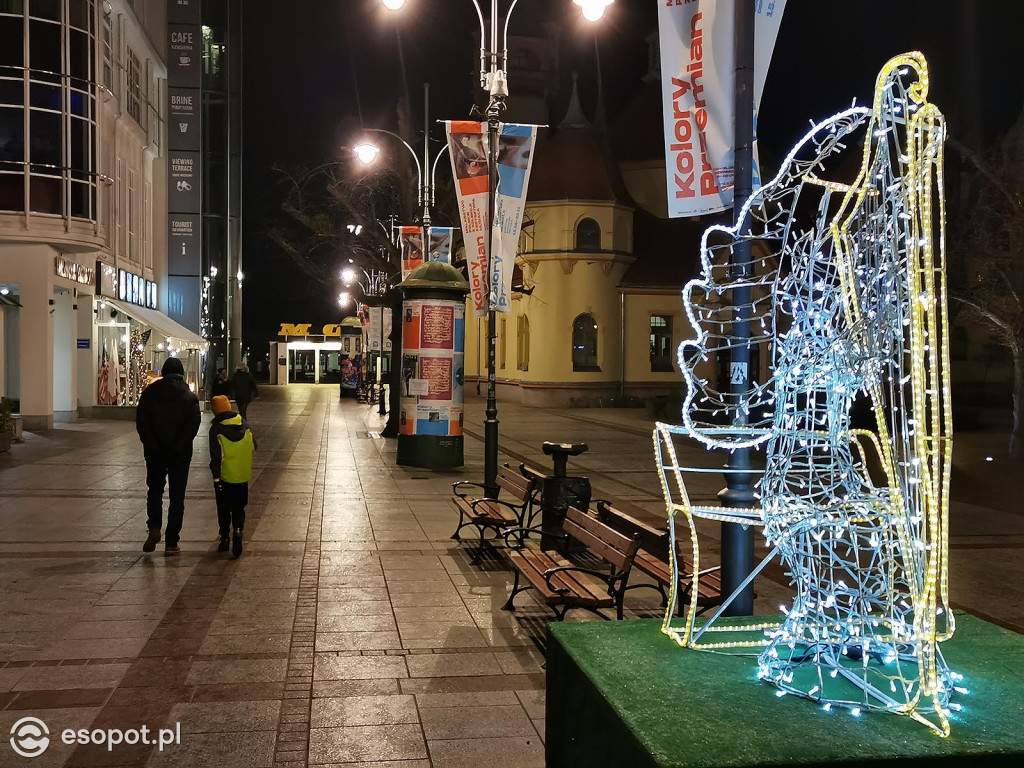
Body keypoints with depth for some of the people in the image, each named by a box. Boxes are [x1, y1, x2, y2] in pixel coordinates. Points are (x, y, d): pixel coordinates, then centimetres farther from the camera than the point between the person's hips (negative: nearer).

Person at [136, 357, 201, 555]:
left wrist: (151, 444, -3)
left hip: (155, 451, 1)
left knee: (155, 489, 18)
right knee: (177, 495, 6)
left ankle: (154, 528, -6)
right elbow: (194, 425, -11)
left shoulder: (150, 392, 0)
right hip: (180, 453, -1)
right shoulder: (189, 396, -2)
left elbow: (141, 421, -6)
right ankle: (171, 542, 6)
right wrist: (179, 446, -6)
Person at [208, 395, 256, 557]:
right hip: (242, 476, 3)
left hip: (225, 477, -3)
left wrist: (216, 476, -12)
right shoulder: (244, 424, 0)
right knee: (239, 507, 13)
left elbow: (216, 456, -15)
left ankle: (224, 538, 15)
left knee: (223, 509, 13)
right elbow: (253, 446, 8)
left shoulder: (216, 429, -13)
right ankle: (238, 529, -11)